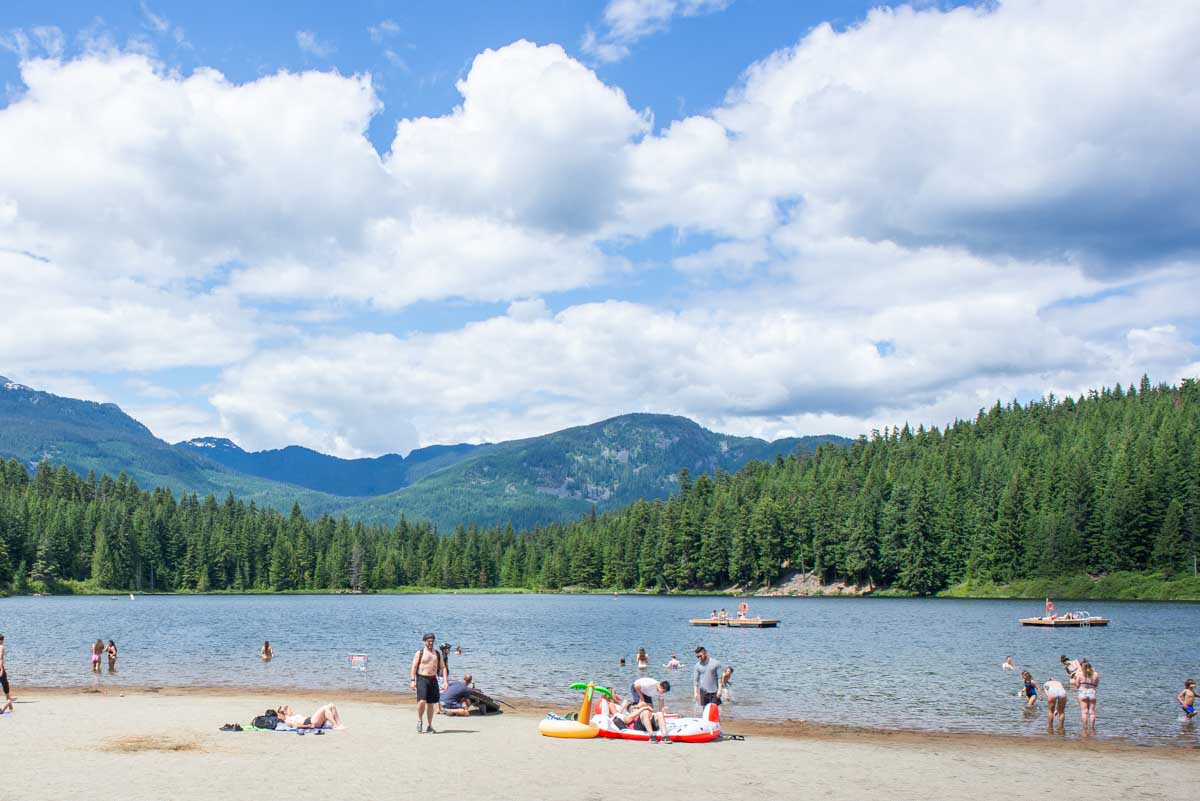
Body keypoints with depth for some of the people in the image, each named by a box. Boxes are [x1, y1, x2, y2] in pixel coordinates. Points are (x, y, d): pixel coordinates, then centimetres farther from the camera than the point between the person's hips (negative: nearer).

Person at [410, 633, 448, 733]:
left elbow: (443, 667, 11)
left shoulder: (438, 653, 13)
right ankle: (419, 720, 6)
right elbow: (414, 667, -3)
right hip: (422, 679, -4)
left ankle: (429, 726, 14)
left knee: (431, 704, 6)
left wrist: (446, 680, 0)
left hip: (433, 680, 4)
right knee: (422, 701, -18)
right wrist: (412, 680, -13)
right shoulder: (419, 653, 2)